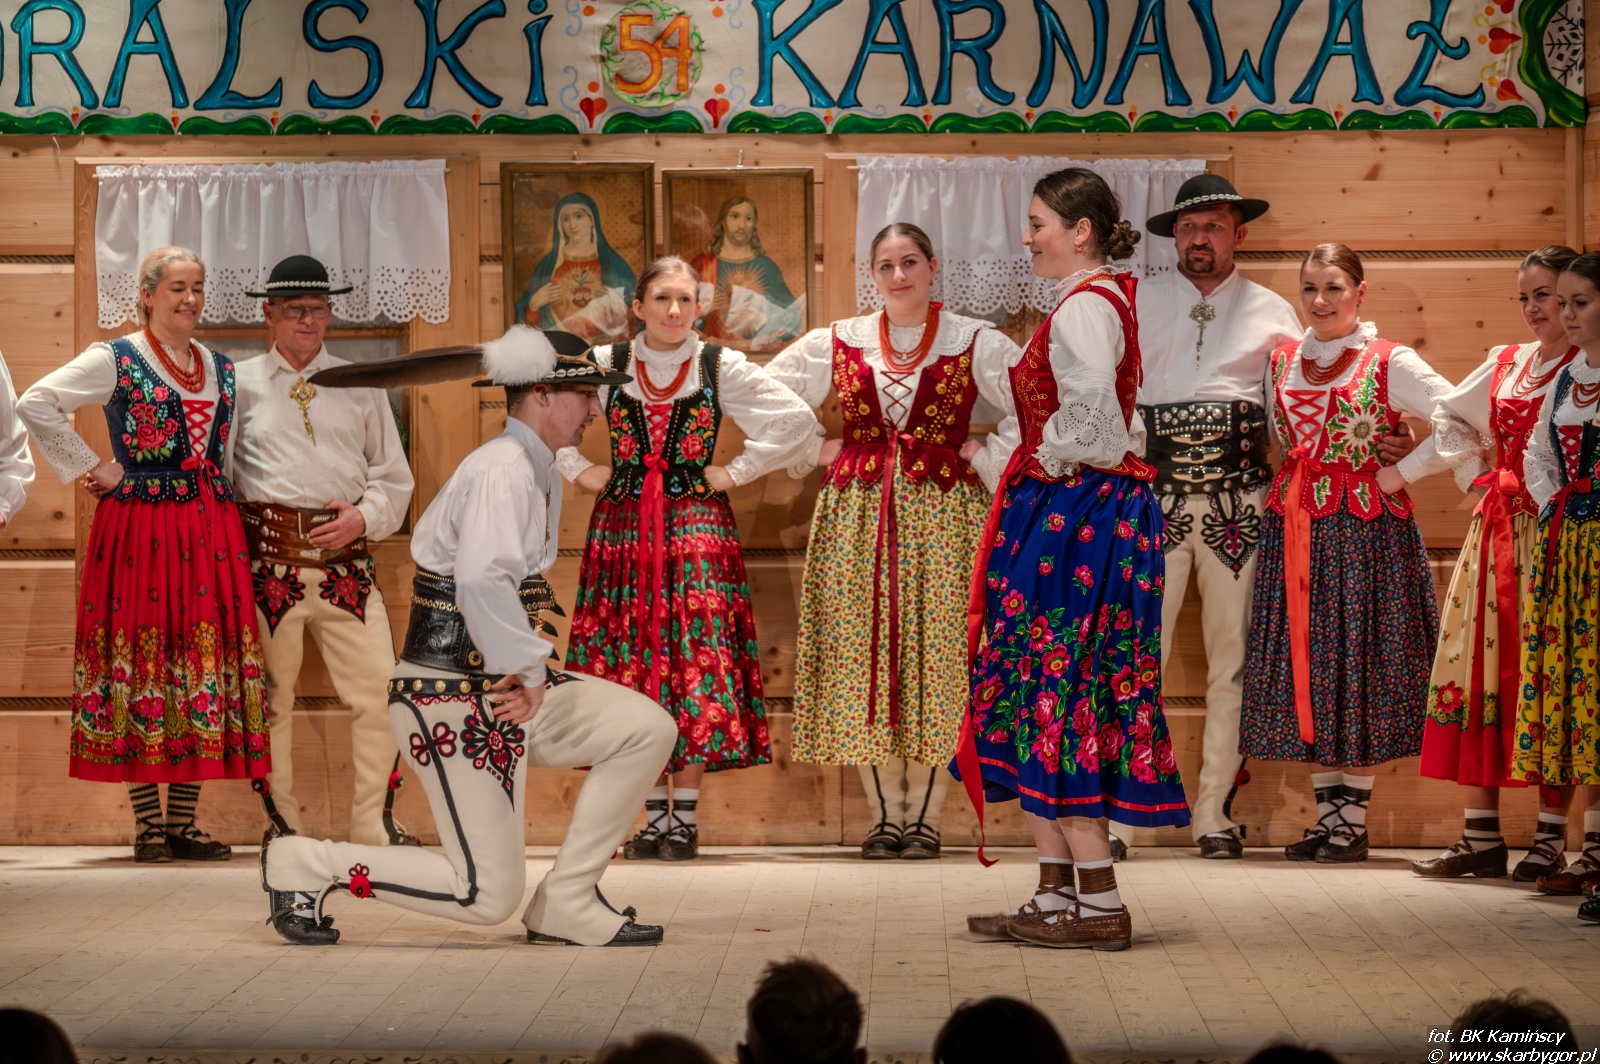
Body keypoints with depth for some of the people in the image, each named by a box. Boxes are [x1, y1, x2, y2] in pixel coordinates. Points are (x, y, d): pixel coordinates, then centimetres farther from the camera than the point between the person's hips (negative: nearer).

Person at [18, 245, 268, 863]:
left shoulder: (222, 370, 16)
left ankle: (183, 822, 7)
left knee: (205, 657, 2)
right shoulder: (116, 361, -1)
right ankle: (147, 823, 2)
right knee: (142, 655, -4)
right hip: (138, 528, -5)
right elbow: (35, 405, -9)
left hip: (209, 530, 5)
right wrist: (89, 469, -8)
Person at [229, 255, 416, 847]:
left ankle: (371, 830, 2)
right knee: (270, 700, 6)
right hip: (268, 566, -1)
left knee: (379, 692, -8)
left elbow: (394, 478, 15)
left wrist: (364, 516, -2)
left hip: (345, 563, 1)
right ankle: (285, 830, 18)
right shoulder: (240, 384, 10)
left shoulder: (360, 387, 14)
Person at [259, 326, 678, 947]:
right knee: (488, 894, -8)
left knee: (649, 729, 1)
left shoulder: (536, 471, 15)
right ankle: (302, 863, 6)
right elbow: (482, 577, -35)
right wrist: (531, 670, -23)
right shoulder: (504, 470, -18)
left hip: (498, 686, 10)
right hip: (454, 697, -10)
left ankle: (566, 907, 5)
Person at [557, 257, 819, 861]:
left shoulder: (722, 368, 3)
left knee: (697, 660, -7)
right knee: (632, 664, -1)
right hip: (622, 529, 1)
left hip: (697, 526, -1)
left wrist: (737, 472, 0)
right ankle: (653, 816, 7)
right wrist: (578, 470, 7)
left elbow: (798, 421, 3)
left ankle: (685, 817, 0)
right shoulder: (604, 365, 6)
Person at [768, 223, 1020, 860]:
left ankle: (926, 817, 3)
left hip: (943, 515, -2)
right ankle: (885, 814, 9)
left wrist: (985, 460, -4)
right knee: (863, 658, 1)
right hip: (858, 517, 2)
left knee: (938, 658, -4)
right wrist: (817, 450, 9)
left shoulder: (977, 345, 2)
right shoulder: (837, 344, 9)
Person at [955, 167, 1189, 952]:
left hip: (1073, 513, -10)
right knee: (1048, 699, 11)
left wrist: (1055, 460, -17)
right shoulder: (1106, 299, 17)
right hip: (1076, 513, 10)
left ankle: (1100, 903, -4)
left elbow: (1091, 405, -33)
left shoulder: (1084, 307, -15)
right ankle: (1056, 897, 15)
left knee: (1056, 702, -6)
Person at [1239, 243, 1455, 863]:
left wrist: (1398, 475, -9)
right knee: (1304, 668, 4)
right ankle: (1326, 816, 12)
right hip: (1294, 527, 5)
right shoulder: (1282, 362, 10)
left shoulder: (1389, 364, -5)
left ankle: (1353, 821, 4)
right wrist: (1294, 482, 9)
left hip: (1366, 528, -5)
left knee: (1360, 668, -3)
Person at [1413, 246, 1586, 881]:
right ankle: (1482, 837, 7)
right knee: (1481, 668, 3)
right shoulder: (1505, 365, 15)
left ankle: (1551, 838, 3)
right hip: (1498, 530, 6)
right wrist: (1474, 472, 18)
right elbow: (1448, 415, 29)